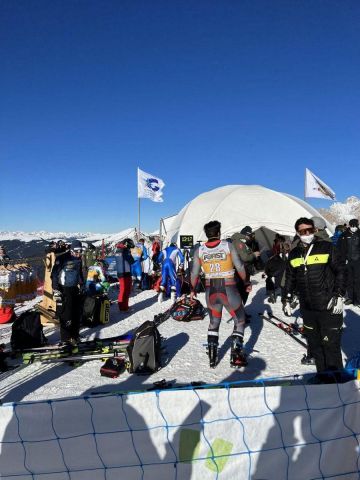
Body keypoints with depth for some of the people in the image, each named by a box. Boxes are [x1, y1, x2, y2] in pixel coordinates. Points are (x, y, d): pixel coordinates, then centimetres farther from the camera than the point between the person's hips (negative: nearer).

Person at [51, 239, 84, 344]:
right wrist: (56, 290, -16)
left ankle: (75, 335, 23)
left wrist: (81, 285, 23)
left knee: (77, 313, 10)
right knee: (66, 314, -5)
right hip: (64, 290, -7)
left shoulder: (79, 259, 8)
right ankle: (66, 338, 7)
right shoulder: (62, 259, -14)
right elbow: (54, 274, -13)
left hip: (75, 289, 7)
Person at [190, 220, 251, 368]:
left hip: (210, 290, 3)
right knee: (239, 321, 17)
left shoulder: (199, 250, -1)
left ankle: (212, 357, 21)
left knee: (214, 323, 22)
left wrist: (193, 289, 20)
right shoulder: (228, 245, -8)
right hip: (229, 289, -3)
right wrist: (246, 282, 12)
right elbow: (239, 267, -4)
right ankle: (236, 356, 11)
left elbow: (194, 273, 5)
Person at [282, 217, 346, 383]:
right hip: (307, 308, 4)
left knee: (331, 344, 2)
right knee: (314, 343, 13)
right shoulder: (294, 254, 8)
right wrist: (286, 299, 12)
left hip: (329, 307, -4)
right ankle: (322, 374, 28)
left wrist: (339, 296, -8)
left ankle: (335, 377, 18)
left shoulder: (327, 247, -3)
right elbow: (290, 279, 15)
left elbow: (341, 271, -2)